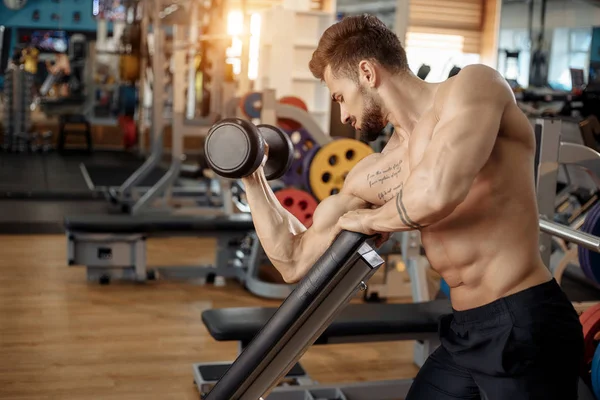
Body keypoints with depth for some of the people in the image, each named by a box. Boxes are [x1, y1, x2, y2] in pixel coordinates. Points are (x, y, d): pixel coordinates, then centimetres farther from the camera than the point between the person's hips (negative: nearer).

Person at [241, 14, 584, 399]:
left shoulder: (473, 86, -10)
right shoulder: (369, 174, 7)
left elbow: (437, 192, -28)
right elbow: (295, 263, 12)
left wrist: (368, 218, -9)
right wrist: (254, 178, 9)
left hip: (524, 324, -7)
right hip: (463, 330, 7)